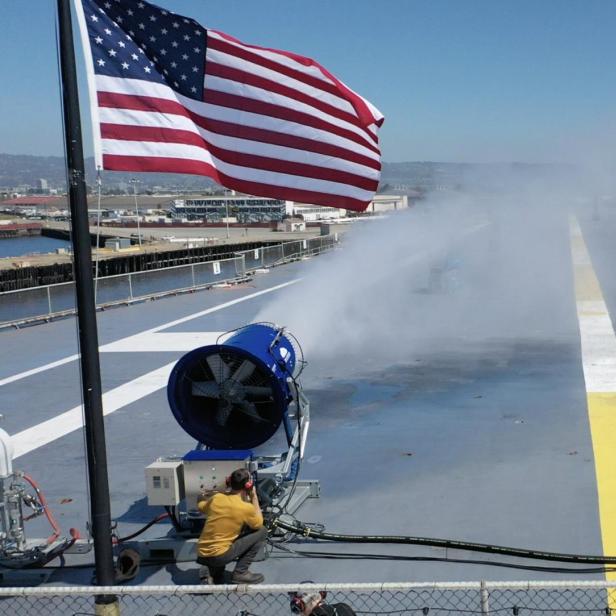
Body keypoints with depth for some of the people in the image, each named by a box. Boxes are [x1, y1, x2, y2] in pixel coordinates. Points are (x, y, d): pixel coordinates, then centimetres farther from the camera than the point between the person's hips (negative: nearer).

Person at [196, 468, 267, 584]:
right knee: (262, 531, 3)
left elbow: (201, 507, 23)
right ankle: (240, 573, 3)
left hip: (201, 555, 6)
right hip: (219, 556, -6)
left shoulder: (216, 498, 1)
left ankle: (214, 572, 15)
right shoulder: (246, 507, -12)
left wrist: (202, 496, 45)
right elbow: (258, 524, 8)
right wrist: (254, 497, 10)